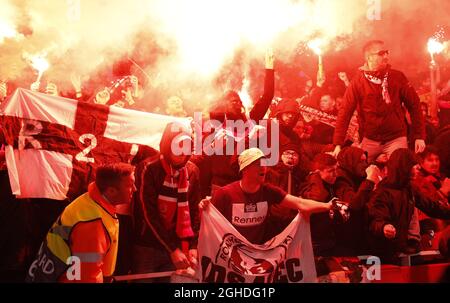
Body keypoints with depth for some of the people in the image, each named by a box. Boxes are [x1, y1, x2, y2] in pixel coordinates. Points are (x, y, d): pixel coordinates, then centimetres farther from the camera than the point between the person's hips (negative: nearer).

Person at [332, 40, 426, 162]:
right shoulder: (357, 81, -5)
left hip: (396, 139, 0)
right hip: (369, 140, 0)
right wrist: (338, 144, -13)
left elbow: (413, 105, 3)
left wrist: (420, 136, -2)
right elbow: (345, 112, -7)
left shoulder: (397, 77, -2)